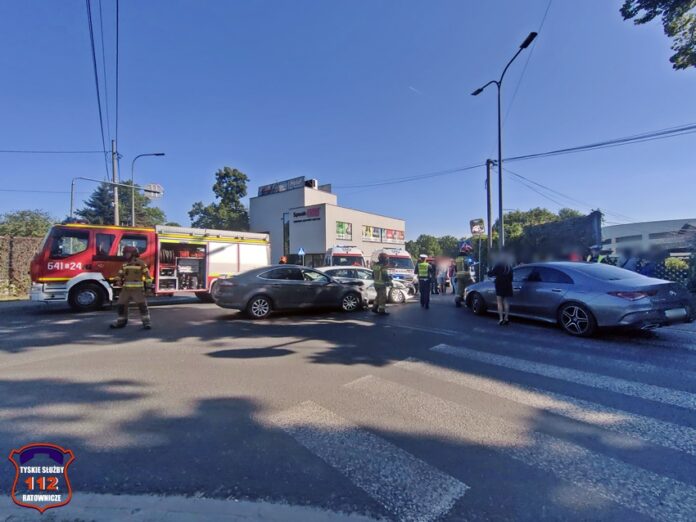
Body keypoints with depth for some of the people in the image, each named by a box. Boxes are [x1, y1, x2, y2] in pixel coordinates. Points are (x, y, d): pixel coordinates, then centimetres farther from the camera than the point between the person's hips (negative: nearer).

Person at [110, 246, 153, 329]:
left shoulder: (141, 263, -2)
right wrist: (119, 280, 3)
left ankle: (146, 322, -6)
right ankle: (121, 321, 26)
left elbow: (147, 274, -4)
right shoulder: (125, 264, 15)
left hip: (137, 289, -6)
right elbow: (120, 274, 22)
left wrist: (149, 284, -9)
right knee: (121, 305, 10)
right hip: (126, 289, 6)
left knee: (142, 305, -11)